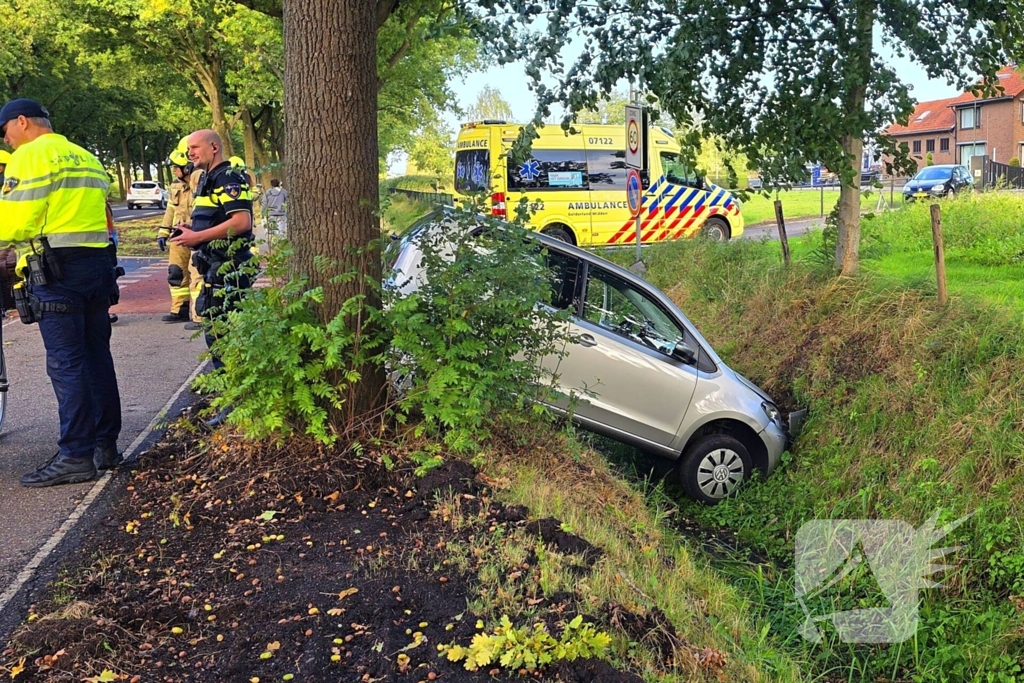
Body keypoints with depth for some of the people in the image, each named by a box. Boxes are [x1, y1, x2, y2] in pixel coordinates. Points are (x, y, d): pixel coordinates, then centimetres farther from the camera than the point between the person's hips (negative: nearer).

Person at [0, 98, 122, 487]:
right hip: (98, 264, 8)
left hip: (56, 269, -8)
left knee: (66, 362, -6)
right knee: (97, 356, 11)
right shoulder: (86, 157, 21)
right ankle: (106, 445, 17)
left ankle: (76, 455, -5)